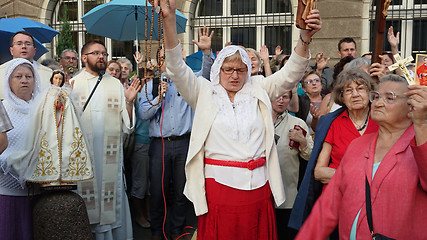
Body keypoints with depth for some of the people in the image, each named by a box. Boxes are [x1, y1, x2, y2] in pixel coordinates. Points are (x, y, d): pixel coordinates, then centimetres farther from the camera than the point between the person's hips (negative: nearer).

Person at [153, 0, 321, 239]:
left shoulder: (258, 91, 11)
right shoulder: (205, 93, 5)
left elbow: (290, 74, 2)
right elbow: (177, 68, -6)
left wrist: (305, 39, -16)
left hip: (258, 186, 2)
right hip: (219, 186, -2)